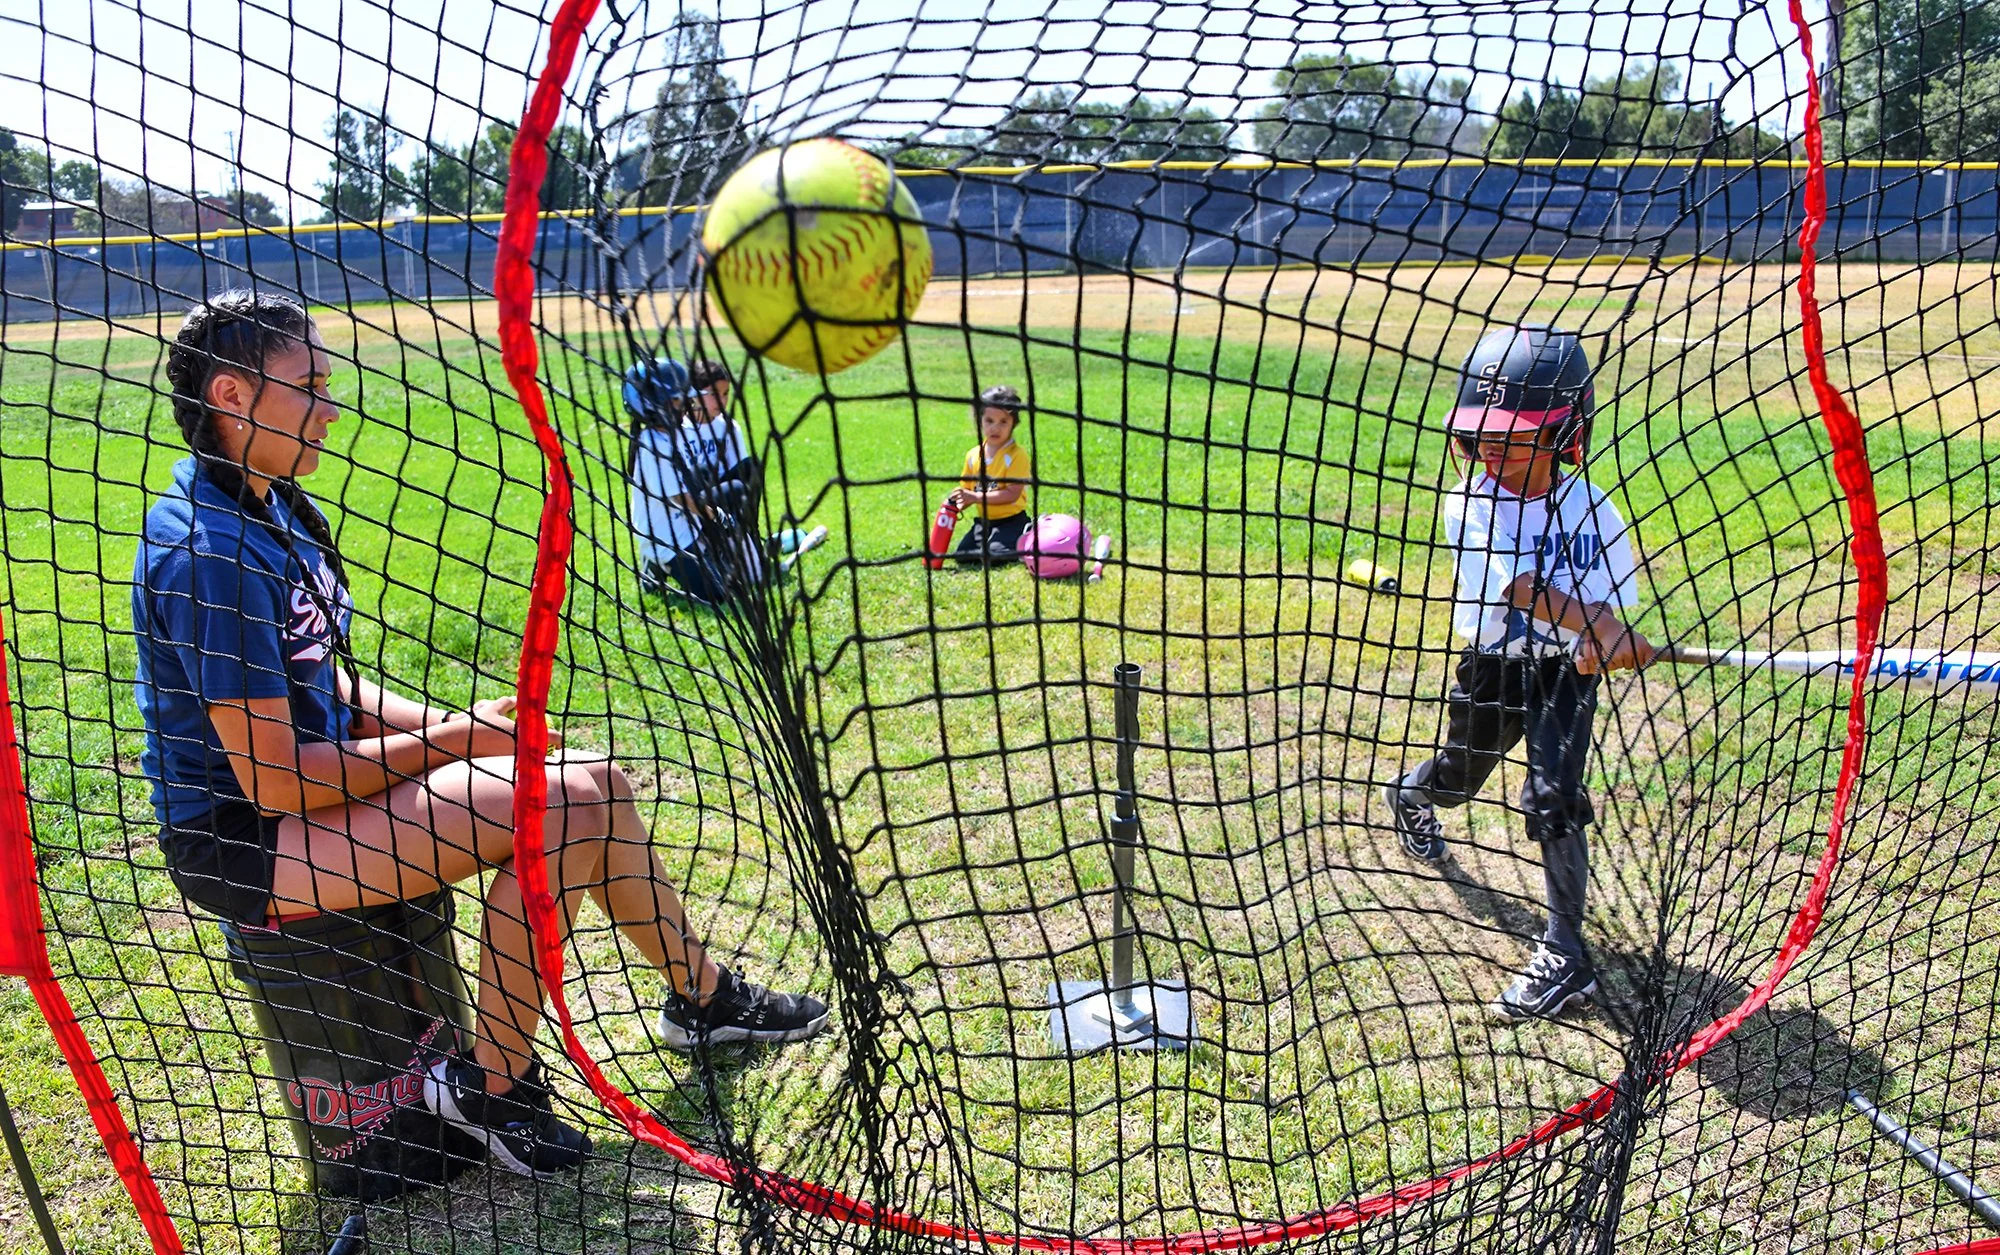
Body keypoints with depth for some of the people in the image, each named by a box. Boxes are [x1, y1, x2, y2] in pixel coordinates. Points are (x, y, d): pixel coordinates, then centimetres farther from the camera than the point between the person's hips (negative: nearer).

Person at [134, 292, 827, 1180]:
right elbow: (274, 778, -25)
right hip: (241, 839, -9)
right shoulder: (211, 552, -24)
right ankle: (489, 1085, -3)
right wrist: (446, 741, -15)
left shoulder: (269, 507, 7)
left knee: (590, 789, 1)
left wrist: (439, 725, -4)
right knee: (556, 813, -23)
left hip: (310, 776, 9)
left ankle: (702, 994, 21)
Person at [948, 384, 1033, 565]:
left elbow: (1012, 494, -21)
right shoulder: (973, 455, 6)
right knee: (961, 555, -3)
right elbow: (967, 490, 12)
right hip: (984, 522, 7)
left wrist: (976, 497, -26)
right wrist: (958, 505, -12)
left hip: (1010, 521, -7)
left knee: (991, 557, -27)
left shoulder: (1016, 455, -13)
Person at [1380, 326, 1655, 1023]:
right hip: (1492, 667, 1)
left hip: (1565, 670, -1)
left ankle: (1566, 956, -6)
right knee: (1456, 777, 17)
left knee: (1551, 797, -15)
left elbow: (1604, 605, -8)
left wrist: (1599, 646, -31)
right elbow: (1519, 587, -29)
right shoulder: (1470, 504, -16)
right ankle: (1408, 796, 57)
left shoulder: (1593, 511, -11)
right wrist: (1602, 628, -40)